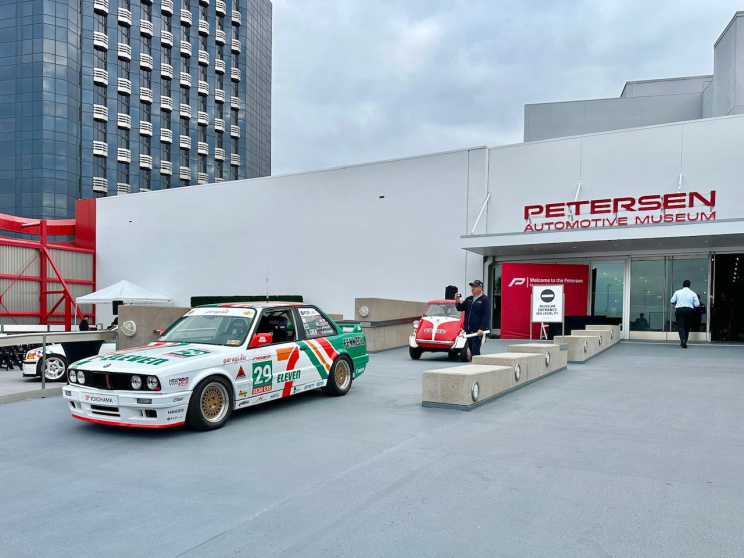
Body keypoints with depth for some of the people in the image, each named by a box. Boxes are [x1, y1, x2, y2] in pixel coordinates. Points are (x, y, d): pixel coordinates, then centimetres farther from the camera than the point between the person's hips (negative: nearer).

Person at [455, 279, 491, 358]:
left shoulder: (485, 300, -4)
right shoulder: (469, 299, 17)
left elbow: (487, 316, -11)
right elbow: (461, 308, 14)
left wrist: (482, 329, -19)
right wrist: (457, 302, -6)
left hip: (477, 331, -6)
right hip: (468, 330, 6)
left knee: (475, 350, -9)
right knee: (471, 349, 10)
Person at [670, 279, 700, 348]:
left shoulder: (677, 292, 1)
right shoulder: (693, 293, 1)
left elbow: (672, 301, 2)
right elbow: (697, 304, -1)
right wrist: (691, 304, 19)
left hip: (679, 310, -1)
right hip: (689, 311, 1)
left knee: (680, 326, -4)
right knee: (687, 327, 14)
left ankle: (683, 340, -26)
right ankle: (684, 342, 21)